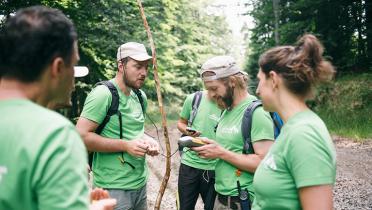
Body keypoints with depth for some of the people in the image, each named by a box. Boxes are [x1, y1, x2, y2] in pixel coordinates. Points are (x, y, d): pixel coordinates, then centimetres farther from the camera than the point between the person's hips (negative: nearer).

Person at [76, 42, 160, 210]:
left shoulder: (140, 96, 9)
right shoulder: (103, 94, -16)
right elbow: (81, 136, -20)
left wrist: (147, 140, 0)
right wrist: (125, 146, -22)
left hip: (140, 183, 8)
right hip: (114, 188, -7)